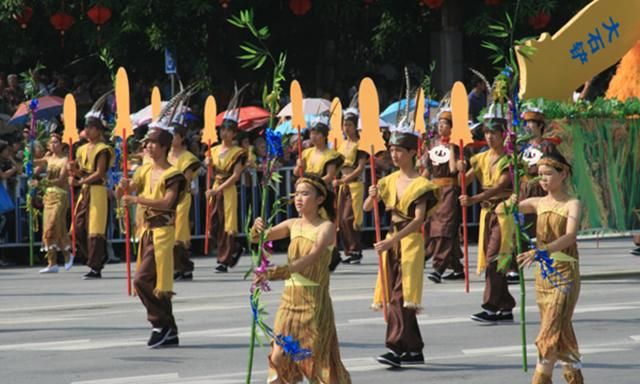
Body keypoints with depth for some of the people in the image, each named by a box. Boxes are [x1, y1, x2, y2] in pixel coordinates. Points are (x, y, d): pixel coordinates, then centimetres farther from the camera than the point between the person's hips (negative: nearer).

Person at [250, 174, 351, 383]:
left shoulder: (326, 227, -10)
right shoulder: (293, 225, 8)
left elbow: (311, 259, -26)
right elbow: (257, 239, 8)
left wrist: (277, 272, -38)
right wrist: (257, 227, -17)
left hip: (314, 301, -6)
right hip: (289, 297, 6)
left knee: (318, 357, -3)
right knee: (278, 357, 3)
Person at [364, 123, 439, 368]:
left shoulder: (420, 185, -9)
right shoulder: (390, 181, 11)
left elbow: (419, 220, -20)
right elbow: (367, 208, 11)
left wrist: (392, 240, -28)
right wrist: (372, 196, -13)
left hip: (410, 240, -7)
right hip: (393, 241, 7)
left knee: (400, 295, -14)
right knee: (395, 295, 6)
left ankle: (396, 348, -17)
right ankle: (414, 350, 13)